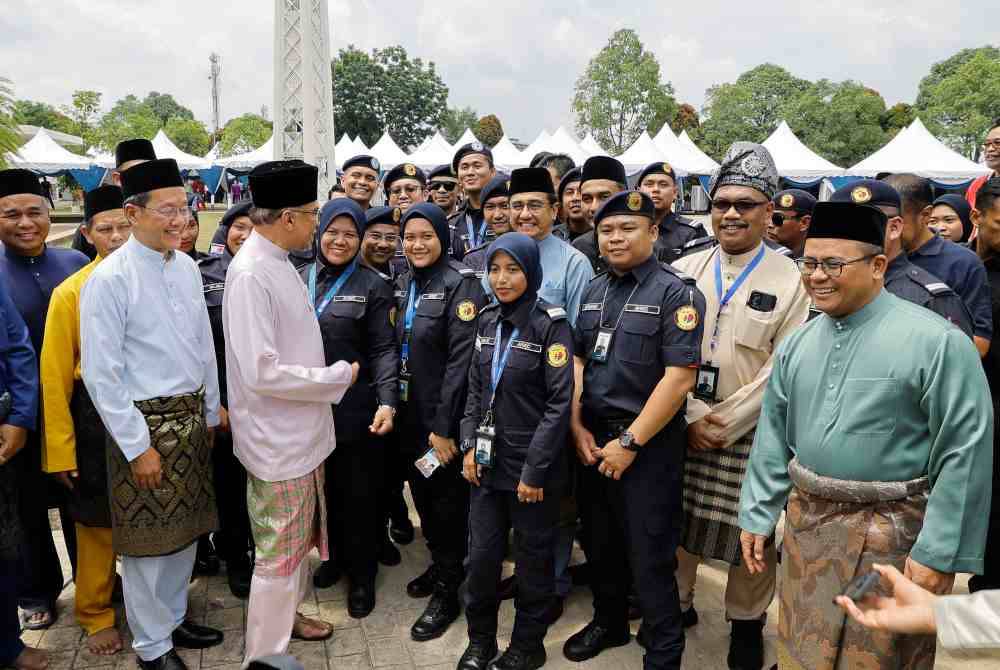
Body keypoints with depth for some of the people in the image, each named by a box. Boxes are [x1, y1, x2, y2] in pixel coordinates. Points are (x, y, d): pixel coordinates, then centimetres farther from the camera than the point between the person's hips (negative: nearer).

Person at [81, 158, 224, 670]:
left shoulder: (187, 267, 3)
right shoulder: (110, 278, -15)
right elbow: (101, 374, -15)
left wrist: (211, 413, 14)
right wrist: (138, 446, -14)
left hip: (192, 418, 6)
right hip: (145, 422, -6)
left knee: (186, 528, 19)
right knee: (148, 537, 8)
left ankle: (173, 618, 40)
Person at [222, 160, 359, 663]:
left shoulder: (279, 262, 5)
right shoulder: (250, 273, -23)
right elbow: (261, 372, -27)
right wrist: (338, 376, -17)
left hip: (301, 431, 9)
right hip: (277, 438, -9)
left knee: (299, 535, 24)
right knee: (279, 550, 6)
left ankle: (286, 614, 44)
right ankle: (264, 652, 25)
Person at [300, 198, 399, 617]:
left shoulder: (372, 285, -4)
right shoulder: (299, 280, 7)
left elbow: (384, 349, -8)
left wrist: (387, 402, -19)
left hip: (357, 407, -4)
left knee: (360, 492, 6)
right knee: (328, 486, 17)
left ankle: (362, 575, 23)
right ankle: (337, 555, 38)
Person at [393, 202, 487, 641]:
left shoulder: (461, 283, -14)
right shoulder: (403, 283, 8)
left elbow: (462, 359, -19)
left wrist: (444, 426, -21)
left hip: (444, 419, -7)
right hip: (410, 415, 7)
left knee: (448, 502, 6)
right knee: (422, 495, 19)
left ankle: (448, 592, 21)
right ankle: (439, 566, 40)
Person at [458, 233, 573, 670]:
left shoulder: (551, 325, -11)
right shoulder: (487, 321, 6)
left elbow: (559, 403, -14)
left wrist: (534, 470, -16)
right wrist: (470, 446, 2)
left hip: (532, 464, -4)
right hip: (488, 462, 5)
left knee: (533, 558, 10)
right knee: (481, 555, 10)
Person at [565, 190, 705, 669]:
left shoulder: (676, 293, -11)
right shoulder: (594, 290, 9)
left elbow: (679, 378, -18)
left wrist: (630, 442, -17)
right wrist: (577, 426, 1)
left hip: (648, 443, -6)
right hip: (592, 438, 6)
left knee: (649, 555, 4)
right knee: (599, 541, 20)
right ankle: (609, 622, 42)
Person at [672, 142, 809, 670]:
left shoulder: (790, 280, -5)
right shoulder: (684, 270, 3)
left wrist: (727, 424, -12)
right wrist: (693, 417, -8)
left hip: (752, 433, -2)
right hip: (683, 425, 3)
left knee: (750, 533, 9)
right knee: (675, 522, 13)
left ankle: (746, 622, 32)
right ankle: (678, 602, 36)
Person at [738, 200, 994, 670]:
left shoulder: (937, 342, -14)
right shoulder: (797, 344, 4)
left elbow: (966, 452, -16)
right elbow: (773, 437, 9)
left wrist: (939, 552, -16)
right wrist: (757, 515, 7)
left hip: (891, 534, -5)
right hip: (806, 522, 5)